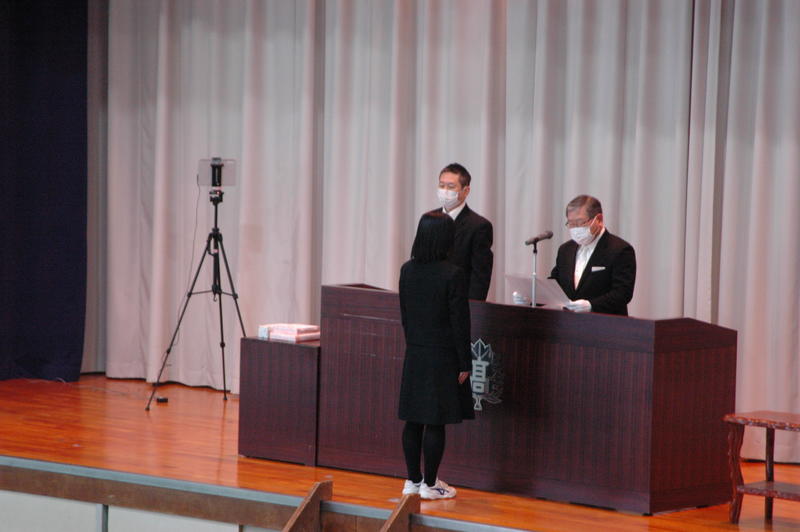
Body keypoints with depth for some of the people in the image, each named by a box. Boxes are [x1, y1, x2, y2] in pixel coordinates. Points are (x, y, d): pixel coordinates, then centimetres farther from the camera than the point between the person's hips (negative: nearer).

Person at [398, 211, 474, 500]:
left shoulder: (407, 270, 2)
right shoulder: (453, 274, -15)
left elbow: (405, 314, 10)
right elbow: (459, 322, -12)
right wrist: (464, 363, -6)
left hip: (415, 354, 6)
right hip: (442, 357, -6)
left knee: (413, 420, 11)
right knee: (435, 423, 0)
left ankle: (413, 480, 19)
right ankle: (430, 484, 4)